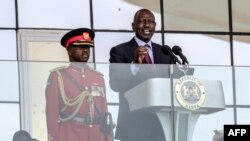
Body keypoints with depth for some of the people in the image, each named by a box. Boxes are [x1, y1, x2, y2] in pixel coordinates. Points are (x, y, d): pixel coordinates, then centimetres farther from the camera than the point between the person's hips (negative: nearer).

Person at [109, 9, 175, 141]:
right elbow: (115, 84, -10)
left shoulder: (165, 52, 15)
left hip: (161, 124, 4)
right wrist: (134, 63, -23)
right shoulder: (120, 51, 2)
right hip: (133, 124, -4)